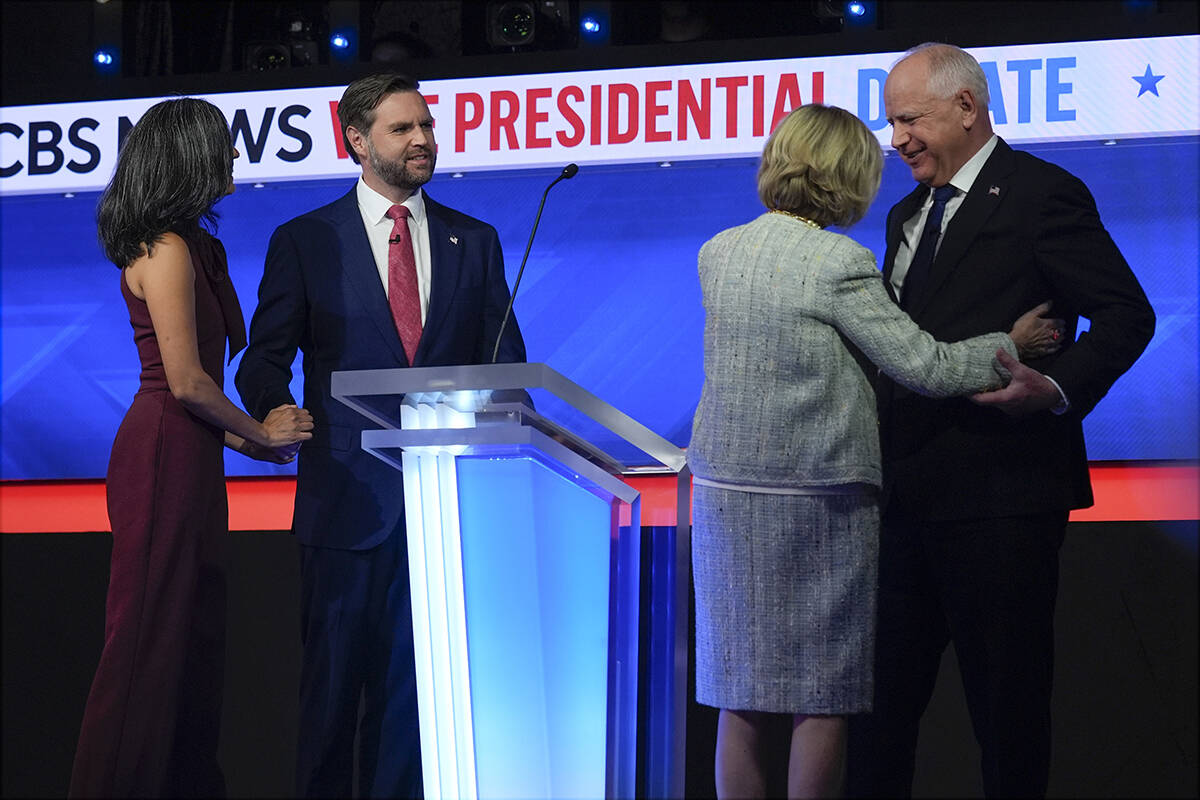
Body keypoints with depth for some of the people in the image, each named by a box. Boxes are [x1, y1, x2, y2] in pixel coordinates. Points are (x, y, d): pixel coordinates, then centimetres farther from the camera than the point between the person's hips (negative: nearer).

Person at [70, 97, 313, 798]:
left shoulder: (194, 246, 15)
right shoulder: (167, 249, -14)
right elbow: (185, 381, -18)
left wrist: (244, 435, 7)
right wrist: (260, 435, -6)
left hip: (189, 456, 10)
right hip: (166, 456, -10)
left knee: (195, 630, 12)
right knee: (152, 633, -5)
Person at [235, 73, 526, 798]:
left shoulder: (475, 242, 11)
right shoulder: (304, 242, 5)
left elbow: (504, 364, 11)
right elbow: (263, 365, 5)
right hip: (350, 493, -2)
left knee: (420, 677, 4)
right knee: (335, 677, 2)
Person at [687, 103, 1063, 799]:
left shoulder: (719, 253, 7)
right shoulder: (839, 264, -12)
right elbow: (926, 367, -11)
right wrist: (1011, 346, 4)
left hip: (726, 492, 6)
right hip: (817, 501, -6)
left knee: (742, 696, 9)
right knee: (822, 697, 2)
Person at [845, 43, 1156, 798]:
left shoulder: (1043, 193, -7)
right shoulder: (908, 215, 19)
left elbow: (1126, 314, -12)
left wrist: (1058, 389, -26)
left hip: (998, 488, -8)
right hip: (906, 492, 8)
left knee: (1006, 698, -1)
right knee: (885, 687, 11)